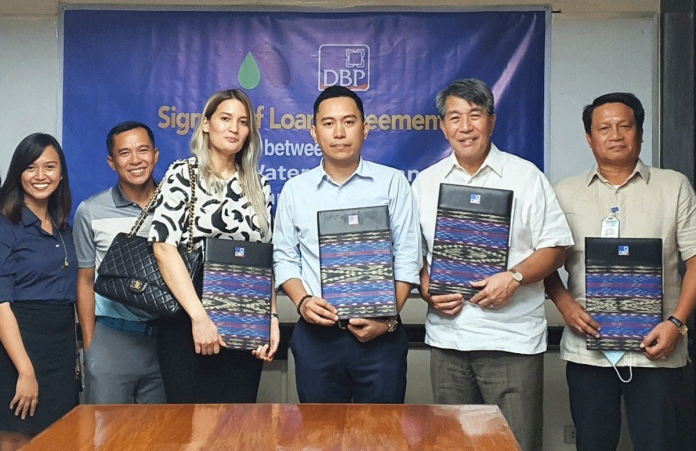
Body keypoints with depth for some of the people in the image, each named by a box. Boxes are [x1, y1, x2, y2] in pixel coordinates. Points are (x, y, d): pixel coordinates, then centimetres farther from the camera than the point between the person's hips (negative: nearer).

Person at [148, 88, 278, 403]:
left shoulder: (259, 186, 11)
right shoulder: (184, 174, -1)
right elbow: (163, 245, -12)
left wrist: (271, 317, -1)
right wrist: (199, 317, -18)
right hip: (188, 323, -3)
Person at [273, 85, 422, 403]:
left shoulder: (392, 183, 2)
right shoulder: (295, 190, 8)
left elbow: (407, 258, 0)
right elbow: (284, 257, 9)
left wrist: (388, 319, -9)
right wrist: (302, 301, -8)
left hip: (380, 337, -1)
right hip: (316, 335, 2)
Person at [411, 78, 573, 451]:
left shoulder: (525, 176, 2)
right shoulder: (426, 182, 11)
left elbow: (554, 247, 0)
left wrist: (514, 278, -16)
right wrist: (428, 292, -4)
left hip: (512, 339, -3)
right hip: (446, 337, 3)